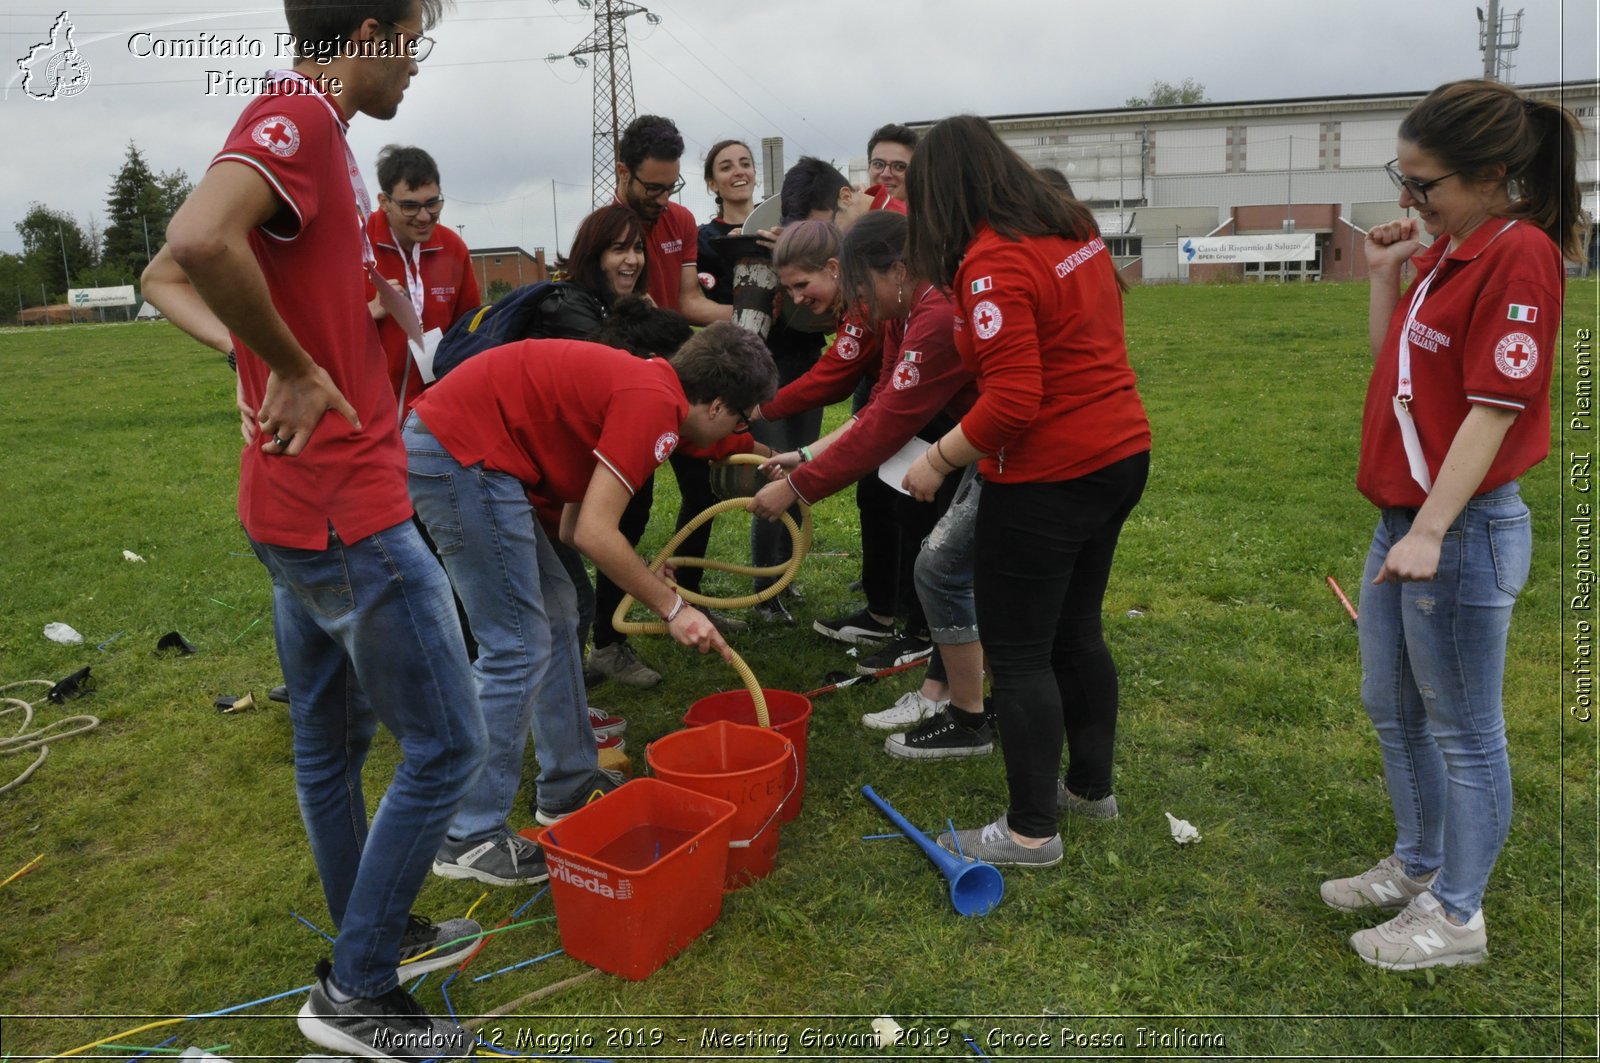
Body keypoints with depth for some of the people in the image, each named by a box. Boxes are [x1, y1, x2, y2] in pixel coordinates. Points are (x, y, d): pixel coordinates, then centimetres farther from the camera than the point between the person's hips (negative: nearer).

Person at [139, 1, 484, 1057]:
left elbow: (166, 279, 20)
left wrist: (262, 353, 4)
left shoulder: (302, 126, 16)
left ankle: (377, 931, 37)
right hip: (348, 512, -10)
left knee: (332, 741, 19)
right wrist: (295, 368, -20)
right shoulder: (299, 117, -14)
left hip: (300, 507, 10)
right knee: (446, 746, 0)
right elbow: (198, 239, -35)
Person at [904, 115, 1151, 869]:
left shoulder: (994, 264, -19)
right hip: (1120, 452, 9)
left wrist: (940, 459, -13)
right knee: (1076, 630, 21)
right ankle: (1091, 785, 36)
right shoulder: (1075, 228, 7)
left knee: (1017, 655, 3)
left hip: (1047, 478, -9)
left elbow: (1012, 402, -25)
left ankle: (1032, 830, 14)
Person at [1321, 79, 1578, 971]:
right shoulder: (1445, 248, 10)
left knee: (1462, 729, 5)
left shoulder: (1520, 255, -16)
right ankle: (1418, 865, 40)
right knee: (1392, 707, 21)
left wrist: (1431, 531, -24)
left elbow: (1496, 406, -21)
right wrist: (1385, 275, 8)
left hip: (1462, 530, -9)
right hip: (1403, 516, 9)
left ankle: (1457, 915, 22)